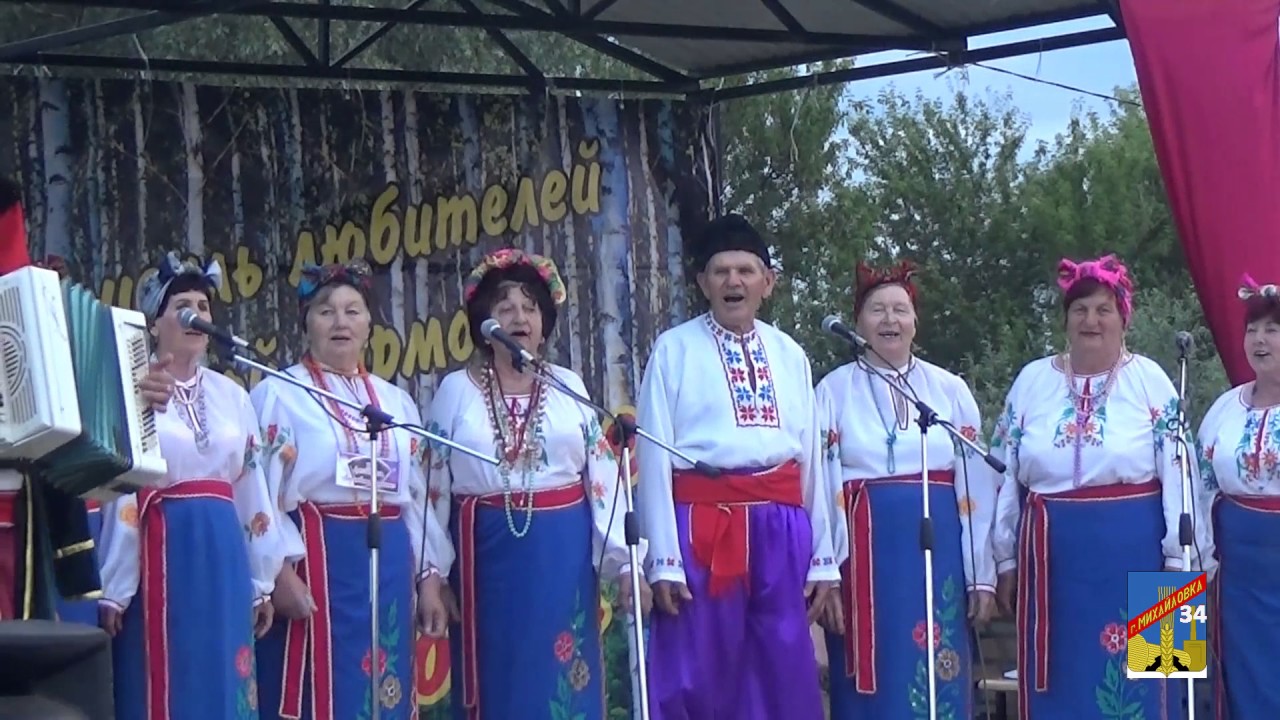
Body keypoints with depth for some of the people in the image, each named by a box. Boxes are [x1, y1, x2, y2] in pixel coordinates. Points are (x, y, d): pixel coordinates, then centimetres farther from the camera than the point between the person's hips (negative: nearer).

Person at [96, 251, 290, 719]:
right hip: (162, 551, -5)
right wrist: (113, 590, -9)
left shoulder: (231, 395, 13)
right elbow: (119, 495, -7)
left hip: (223, 554, 5)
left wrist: (262, 583, 14)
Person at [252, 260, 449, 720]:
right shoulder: (278, 394, 0)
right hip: (314, 559, -5)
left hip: (388, 563, 6)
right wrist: (281, 569, -18)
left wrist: (428, 578, 12)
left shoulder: (396, 402, 17)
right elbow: (262, 493, -8)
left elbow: (418, 496, 18)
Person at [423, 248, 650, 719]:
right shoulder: (456, 390, 3)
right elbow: (433, 486, 4)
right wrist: (432, 574, 0)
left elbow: (604, 476, 3)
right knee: (499, 680, 3)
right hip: (488, 553, -1)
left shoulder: (569, 386, 6)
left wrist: (624, 561, -5)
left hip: (563, 552, 1)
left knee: (563, 681, 2)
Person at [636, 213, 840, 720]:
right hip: (703, 526, -4)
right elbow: (654, 454, -4)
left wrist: (822, 556, 9)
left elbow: (811, 455, 13)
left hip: (781, 528, 4)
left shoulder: (790, 355, 13)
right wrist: (664, 558, -11)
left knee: (784, 678, 7)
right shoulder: (674, 349, 0)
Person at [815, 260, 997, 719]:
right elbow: (821, 488, -1)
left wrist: (982, 576, 3)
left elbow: (975, 489, 7)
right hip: (867, 555, -2)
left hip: (937, 551, 2)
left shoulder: (951, 390, 8)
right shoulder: (834, 391, 3)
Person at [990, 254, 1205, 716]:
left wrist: (1178, 560, -6)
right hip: (1052, 557, 2)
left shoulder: (1150, 381, 1)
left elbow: (1177, 476, -1)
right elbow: (1005, 476, 10)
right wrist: (1005, 560, 8)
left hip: (1132, 556, -2)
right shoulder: (1032, 381, 8)